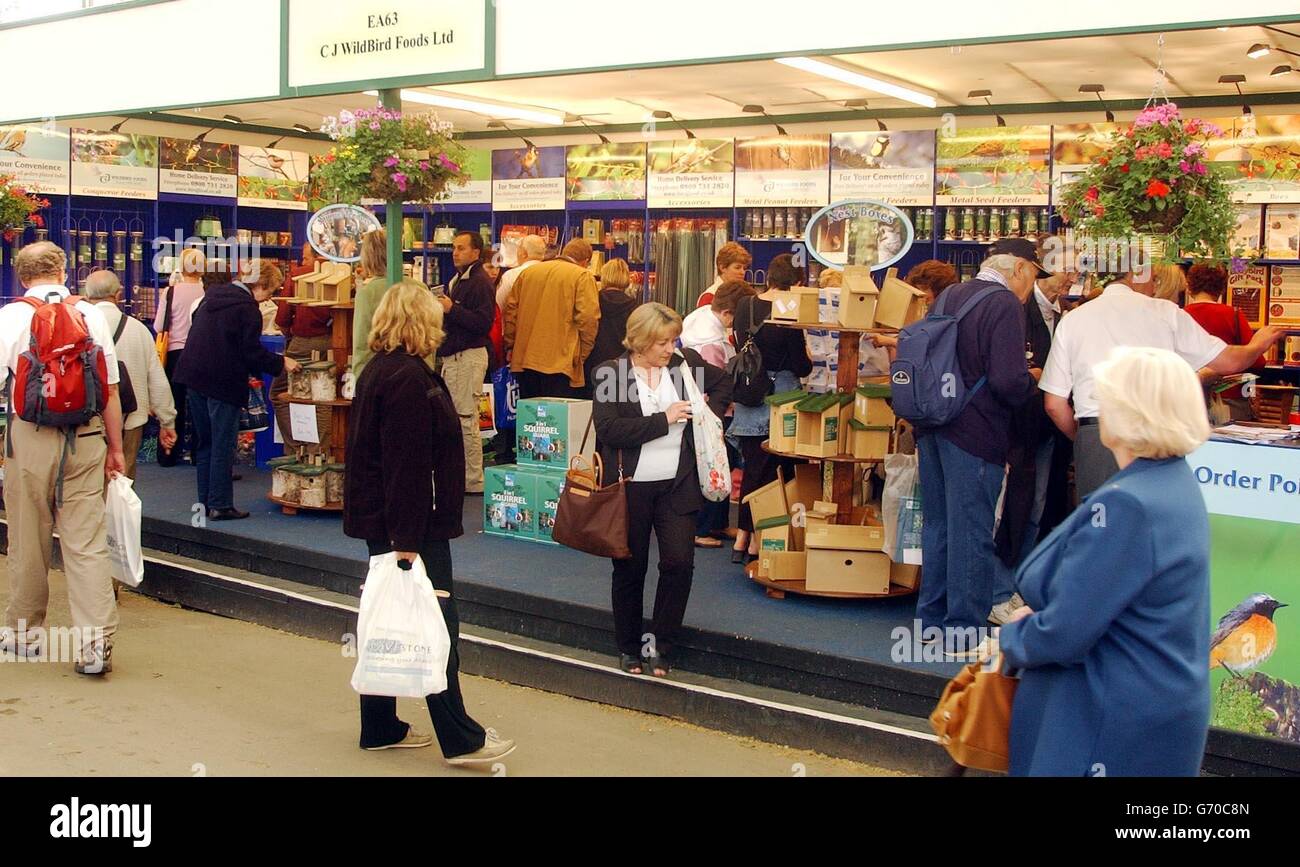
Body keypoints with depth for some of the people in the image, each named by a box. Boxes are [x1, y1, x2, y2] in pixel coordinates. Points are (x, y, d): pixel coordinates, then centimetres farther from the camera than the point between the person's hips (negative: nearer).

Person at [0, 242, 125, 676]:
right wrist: (115, 447, 11)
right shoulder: (92, 315, 3)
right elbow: (111, 388, 4)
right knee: (88, 541, 1)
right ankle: (95, 642, -5)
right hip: (86, 438, 1)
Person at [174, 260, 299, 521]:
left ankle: (205, 500, 20)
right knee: (223, 445, -1)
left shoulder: (212, 296, 13)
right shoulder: (247, 308, -13)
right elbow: (252, 352, -16)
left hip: (195, 377, 8)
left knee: (205, 442, 15)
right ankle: (220, 505, 3)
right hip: (223, 382, -8)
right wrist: (281, 363, -2)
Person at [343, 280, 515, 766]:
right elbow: (408, 465, -24)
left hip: (380, 520, 10)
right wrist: (407, 538, -25)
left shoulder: (377, 370, 13)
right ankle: (460, 739, 4)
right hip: (411, 524, -10)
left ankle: (380, 728, 23)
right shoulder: (410, 378, -19)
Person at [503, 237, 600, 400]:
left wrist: (510, 346, 20)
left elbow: (511, 310, 14)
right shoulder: (583, 276, -2)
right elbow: (588, 318, -10)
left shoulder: (528, 272, 14)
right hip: (561, 362, -5)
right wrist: (582, 355, 1)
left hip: (524, 360, 5)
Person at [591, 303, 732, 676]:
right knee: (630, 569, 10)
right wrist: (664, 419, -19)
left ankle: (660, 644, 12)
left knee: (679, 562, -6)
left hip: (677, 485, 2)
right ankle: (629, 648, 27)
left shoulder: (686, 363, 2)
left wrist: (710, 412, 3)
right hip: (631, 487, -2)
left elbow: (724, 383, 21)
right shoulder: (611, 373, -8)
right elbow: (608, 428, -20)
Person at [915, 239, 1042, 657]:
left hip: (931, 427, 8)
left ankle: (931, 618, 27)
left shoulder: (949, 296, 11)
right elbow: (1009, 382, -22)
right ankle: (964, 632, 7)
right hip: (974, 433, -8)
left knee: (936, 523, 17)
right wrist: (1032, 380, 0)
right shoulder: (1005, 304, -14)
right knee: (970, 532, 0)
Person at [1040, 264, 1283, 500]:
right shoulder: (1165, 312, 5)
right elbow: (1229, 362, 8)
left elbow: (1054, 403, 7)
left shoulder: (1071, 320, 9)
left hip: (1094, 442, 1)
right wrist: (1258, 344, 29)